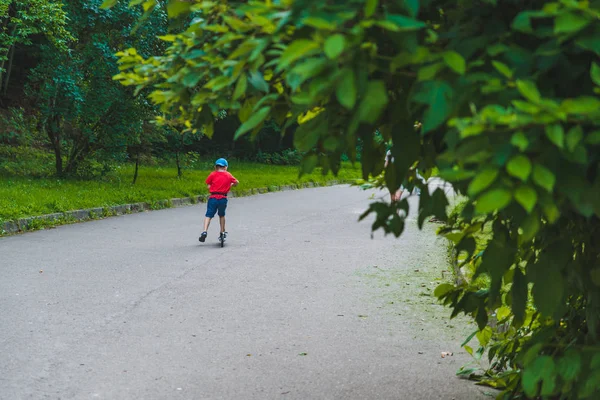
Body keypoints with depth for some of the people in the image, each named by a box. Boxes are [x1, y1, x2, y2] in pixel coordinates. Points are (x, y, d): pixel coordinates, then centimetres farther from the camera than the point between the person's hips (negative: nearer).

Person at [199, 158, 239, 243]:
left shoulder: (213, 174, 3)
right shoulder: (228, 175, 8)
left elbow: (208, 186, -2)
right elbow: (236, 182, 18)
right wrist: (230, 185, 33)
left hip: (213, 198, -1)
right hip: (223, 198, 1)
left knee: (208, 215, 1)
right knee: (222, 215, 21)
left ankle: (205, 231, -16)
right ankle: (222, 232, 28)